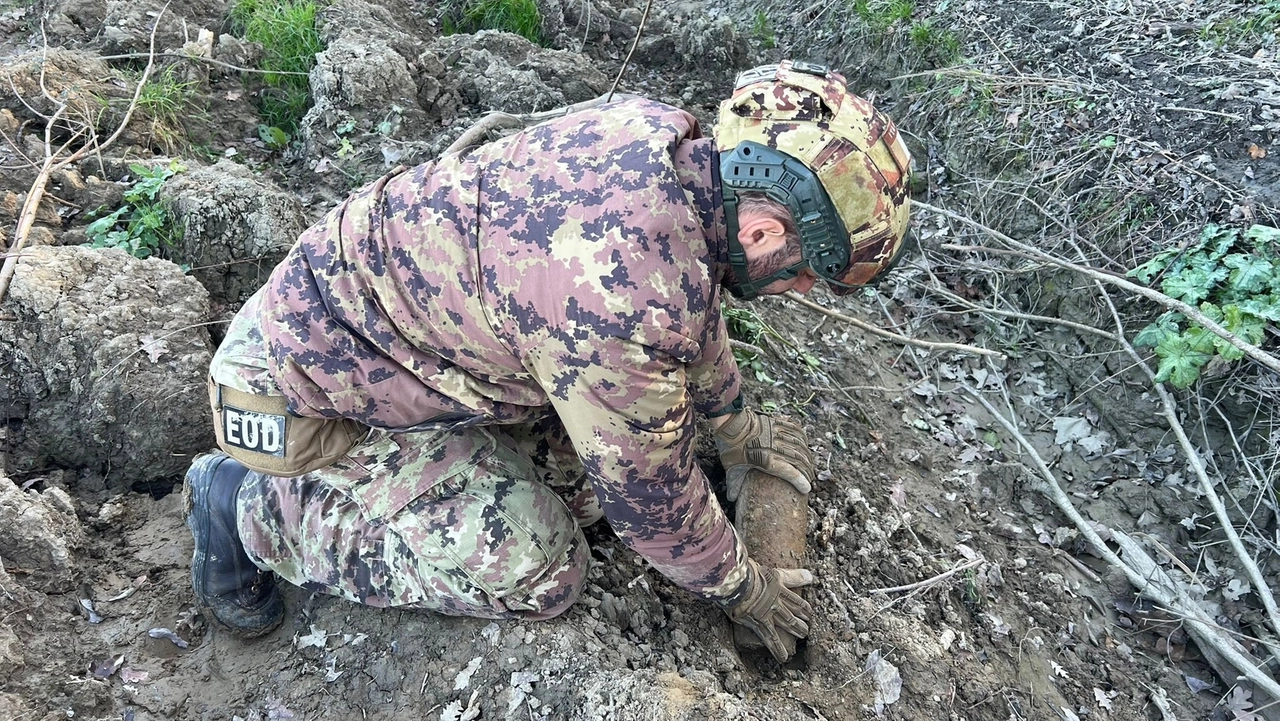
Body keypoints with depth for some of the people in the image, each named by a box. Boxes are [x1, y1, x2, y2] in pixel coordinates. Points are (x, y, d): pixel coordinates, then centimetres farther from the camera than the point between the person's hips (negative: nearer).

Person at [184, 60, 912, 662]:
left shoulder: (655, 133, -11)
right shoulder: (624, 303, -37)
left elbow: (689, 310, 8)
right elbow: (651, 496, -20)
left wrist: (739, 426, 20)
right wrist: (742, 588, 0)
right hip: (312, 386, -7)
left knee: (582, 478, 2)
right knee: (537, 571, -10)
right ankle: (257, 505, 0)